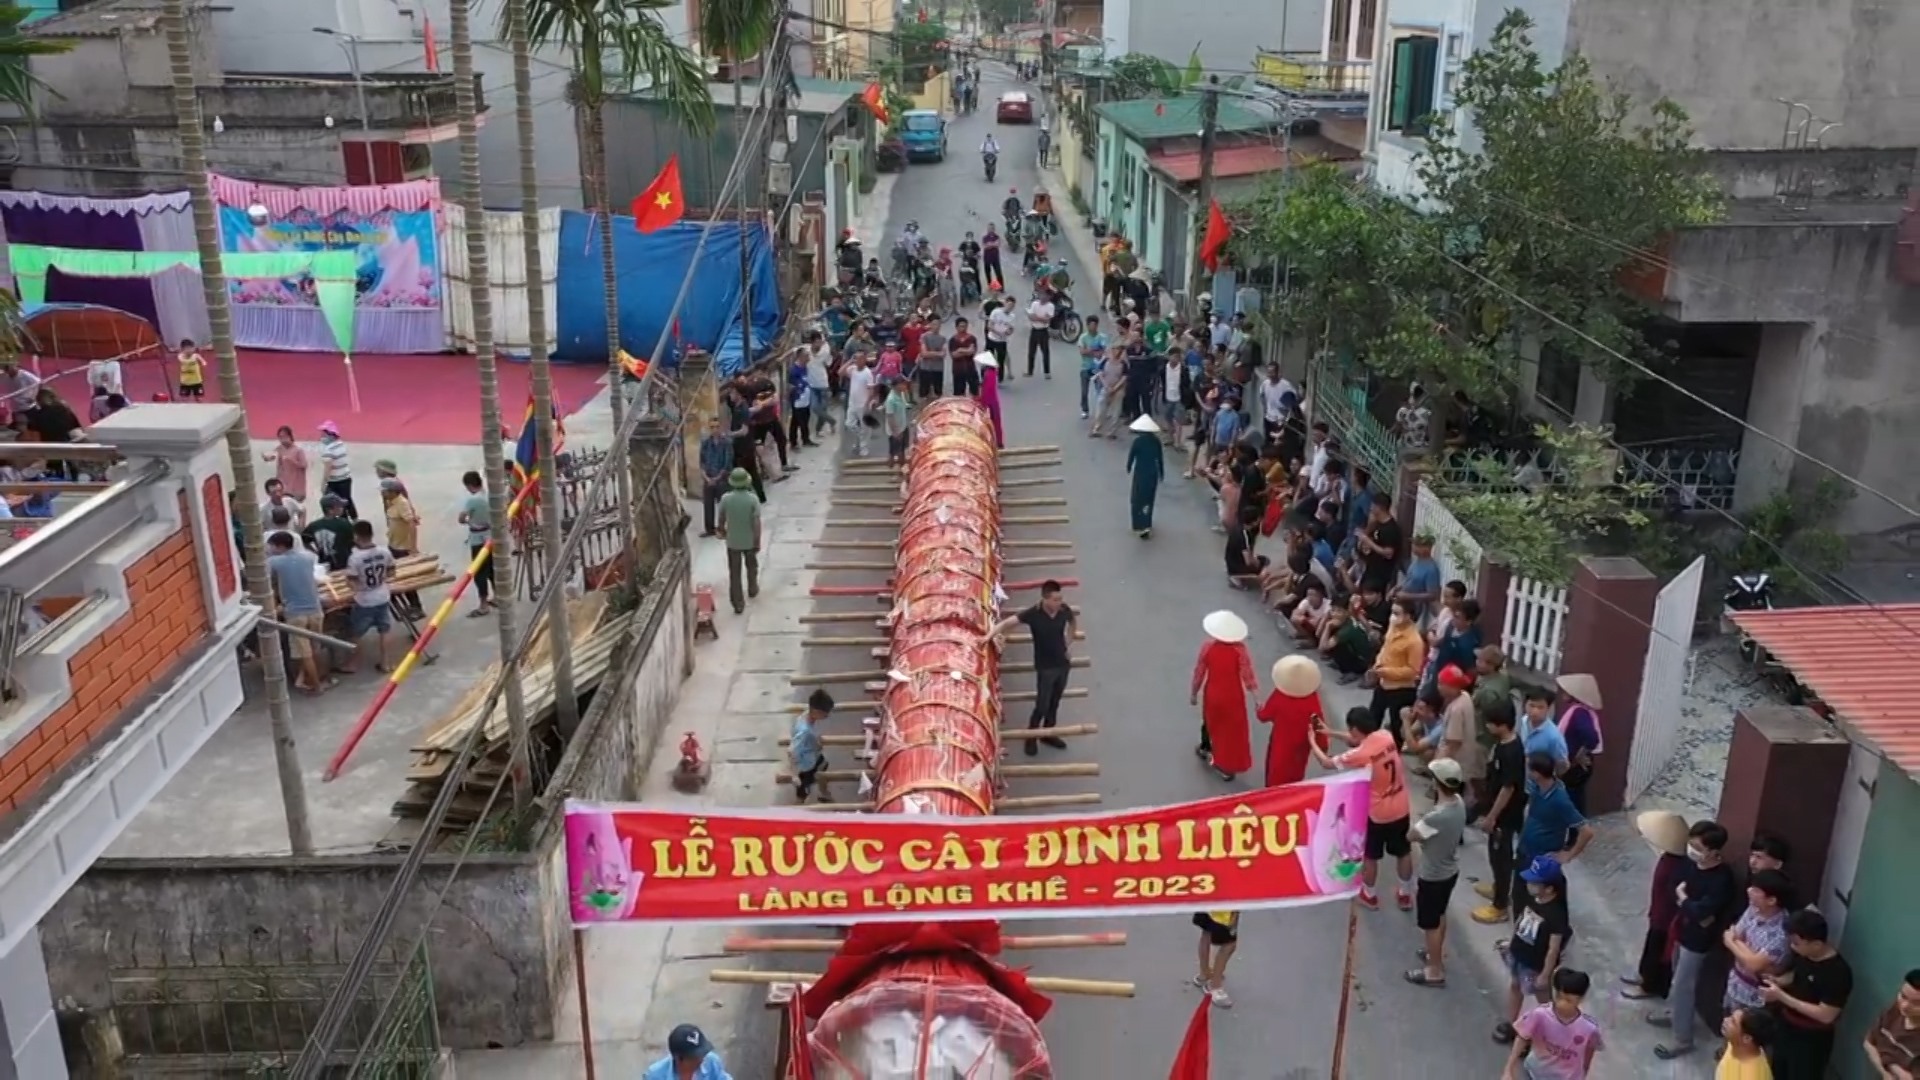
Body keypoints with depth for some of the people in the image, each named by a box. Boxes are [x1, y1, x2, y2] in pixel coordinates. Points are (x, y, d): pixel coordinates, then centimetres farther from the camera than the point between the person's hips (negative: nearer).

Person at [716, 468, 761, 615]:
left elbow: (721, 519, 0)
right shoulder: (752, 499, -18)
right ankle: (752, 590, 48)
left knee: (734, 573, 8)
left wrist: (722, 531, 21)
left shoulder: (726, 498, -14)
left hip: (732, 541, 0)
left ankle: (738, 605, 8)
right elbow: (756, 523, -17)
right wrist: (757, 541, -6)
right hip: (749, 541, 0)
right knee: (751, 567, 26)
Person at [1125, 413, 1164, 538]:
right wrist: (1161, 473, 15)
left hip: (1140, 472, -4)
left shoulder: (1138, 440, -15)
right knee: (1149, 499, 18)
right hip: (1153, 473, 4)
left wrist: (1128, 468, 13)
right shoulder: (1156, 440, -5)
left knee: (1137, 499, 5)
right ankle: (1146, 525, 25)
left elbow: (1131, 456, -7)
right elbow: (1160, 458, 2)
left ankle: (1141, 526, -5)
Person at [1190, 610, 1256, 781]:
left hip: (1213, 694, 3)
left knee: (1210, 721, 29)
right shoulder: (1240, 649, -21)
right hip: (1233, 696, -3)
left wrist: (1194, 692, 10)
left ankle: (1205, 749, 53)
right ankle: (1227, 766, 21)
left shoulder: (1208, 646, -14)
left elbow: (1199, 671, -4)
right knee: (1233, 730, 14)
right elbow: (1247, 674, -19)